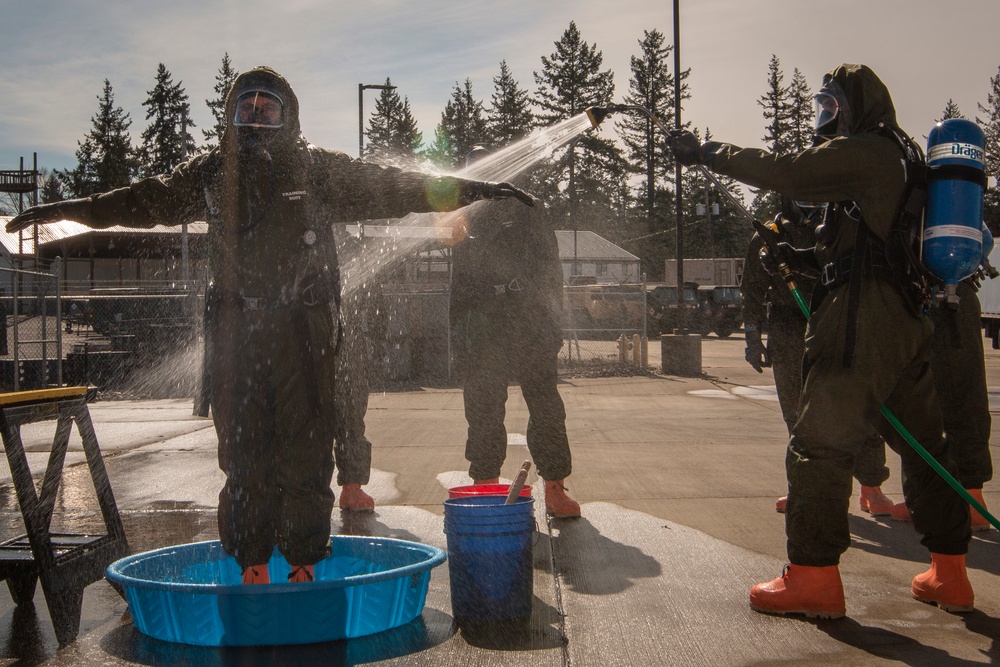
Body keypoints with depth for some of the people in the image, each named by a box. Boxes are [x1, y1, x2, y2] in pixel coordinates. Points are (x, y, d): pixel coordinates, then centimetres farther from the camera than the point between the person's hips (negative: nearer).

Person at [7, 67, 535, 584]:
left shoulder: (318, 169, 10)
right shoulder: (211, 173, 16)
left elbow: (389, 187, 10)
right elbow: (149, 199, 25)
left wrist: (468, 190, 4)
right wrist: (66, 210, 28)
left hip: (304, 331, -2)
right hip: (235, 331, 2)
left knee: (305, 450, -4)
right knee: (242, 452, 2)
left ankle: (304, 565, 5)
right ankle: (251, 568, 11)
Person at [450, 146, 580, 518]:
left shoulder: (527, 212, 8)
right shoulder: (466, 223, 16)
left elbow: (550, 268, 3)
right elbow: (459, 284, 17)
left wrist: (552, 322, -7)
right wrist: (460, 333, 9)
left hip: (530, 328, -2)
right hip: (483, 331, 3)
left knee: (546, 407, -3)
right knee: (484, 411, 3)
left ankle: (555, 488, 3)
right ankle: (485, 487, 11)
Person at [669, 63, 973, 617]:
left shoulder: (860, 151, -6)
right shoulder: (904, 158, 22)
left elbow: (781, 172, -12)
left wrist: (708, 153, -2)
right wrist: (811, 257, 21)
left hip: (862, 318, -10)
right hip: (912, 317, 10)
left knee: (819, 442, -7)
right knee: (924, 443, 13)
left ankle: (813, 576, -6)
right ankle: (949, 574, 19)